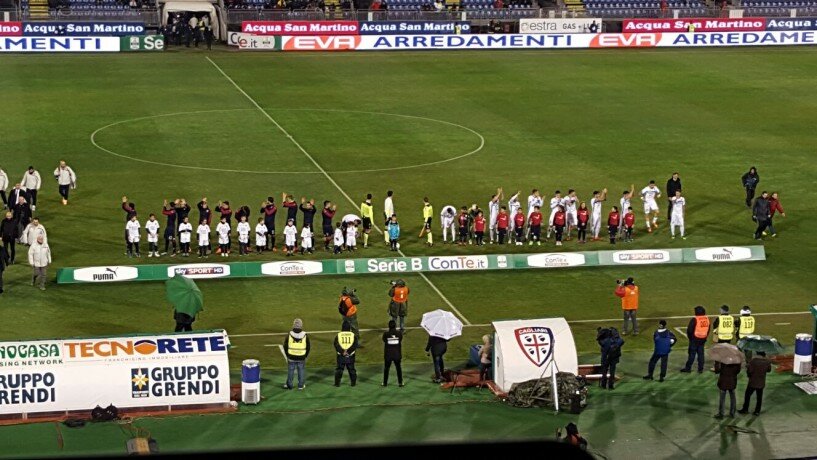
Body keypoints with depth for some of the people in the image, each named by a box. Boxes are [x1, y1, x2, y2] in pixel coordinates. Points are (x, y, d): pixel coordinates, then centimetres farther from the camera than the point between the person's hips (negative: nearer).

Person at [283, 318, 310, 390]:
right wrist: (306, 355, 14)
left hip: (291, 357, 0)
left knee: (290, 371, 12)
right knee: (301, 371, 13)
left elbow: (285, 346, -1)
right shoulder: (305, 336, -8)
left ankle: (289, 385, 19)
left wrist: (287, 355, 12)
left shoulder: (289, 335, -9)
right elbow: (308, 347, 1)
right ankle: (301, 385, 18)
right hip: (302, 358, 0)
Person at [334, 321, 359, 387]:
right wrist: (348, 351, -17)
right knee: (351, 369, 12)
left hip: (341, 356, 0)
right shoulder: (353, 335, 1)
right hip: (350, 356, 0)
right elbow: (355, 345, -10)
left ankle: (337, 383, 6)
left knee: (339, 369, 8)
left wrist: (342, 351, -18)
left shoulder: (338, 335, 0)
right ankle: (353, 382, 16)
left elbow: (336, 345, -11)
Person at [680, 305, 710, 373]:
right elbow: (708, 329, 13)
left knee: (692, 353, 2)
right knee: (701, 353, 11)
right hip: (703, 339, 6)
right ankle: (700, 369, 12)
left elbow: (689, 329, -15)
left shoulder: (695, 320, -17)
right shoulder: (707, 319, 4)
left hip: (695, 339, -5)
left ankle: (688, 368, 8)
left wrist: (690, 337, 1)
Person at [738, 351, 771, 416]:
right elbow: (769, 370, 8)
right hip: (761, 383, 3)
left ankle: (745, 409, 19)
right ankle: (757, 411, 14)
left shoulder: (753, 360, -19)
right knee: (759, 397, 11)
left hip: (753, 382, -3)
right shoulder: (767, 361, -7)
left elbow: (749, 370, -21)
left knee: (747, 395, 13)